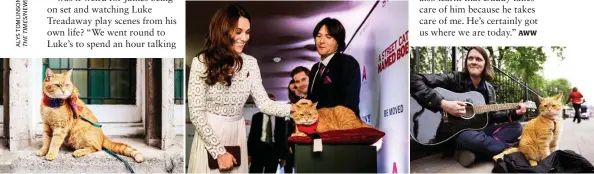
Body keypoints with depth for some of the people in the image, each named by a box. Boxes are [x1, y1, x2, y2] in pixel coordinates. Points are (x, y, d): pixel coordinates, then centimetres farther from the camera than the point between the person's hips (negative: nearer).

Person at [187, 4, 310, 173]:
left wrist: (292, 108, -23)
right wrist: (219, 152, -16)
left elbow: (264, 103, -5)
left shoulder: (250, 63, -2)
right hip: (209, 133, -4)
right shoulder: (202, 62, -16)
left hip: (237, 133, 4)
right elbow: (196, 113, -16)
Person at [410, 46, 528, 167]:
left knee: (516, 128, -8)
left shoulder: (489, 89, 8)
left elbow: (491, 116, 15)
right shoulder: (455, 79, -11)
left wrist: (514, 113, -1)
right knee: (469, 136, -41)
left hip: (480, 130, 7)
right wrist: (442, 103, -30)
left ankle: (472, 151, -22)